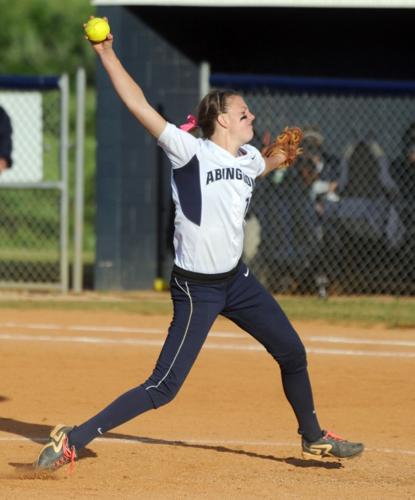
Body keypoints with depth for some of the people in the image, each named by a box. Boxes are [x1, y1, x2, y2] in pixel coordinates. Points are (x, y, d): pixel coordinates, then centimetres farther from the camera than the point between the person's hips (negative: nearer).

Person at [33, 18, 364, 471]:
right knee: (163, 388, -13)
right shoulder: (191, 151, -15)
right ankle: (72, 440, -8)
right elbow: (138, 105, -22)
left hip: (235, 279, 8)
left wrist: (278, 160, 11)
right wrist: (107, 55, -26)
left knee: (292, 353, 16)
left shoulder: (248, 158, 6)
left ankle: (313, 438, 38)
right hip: (196, 287, -8)